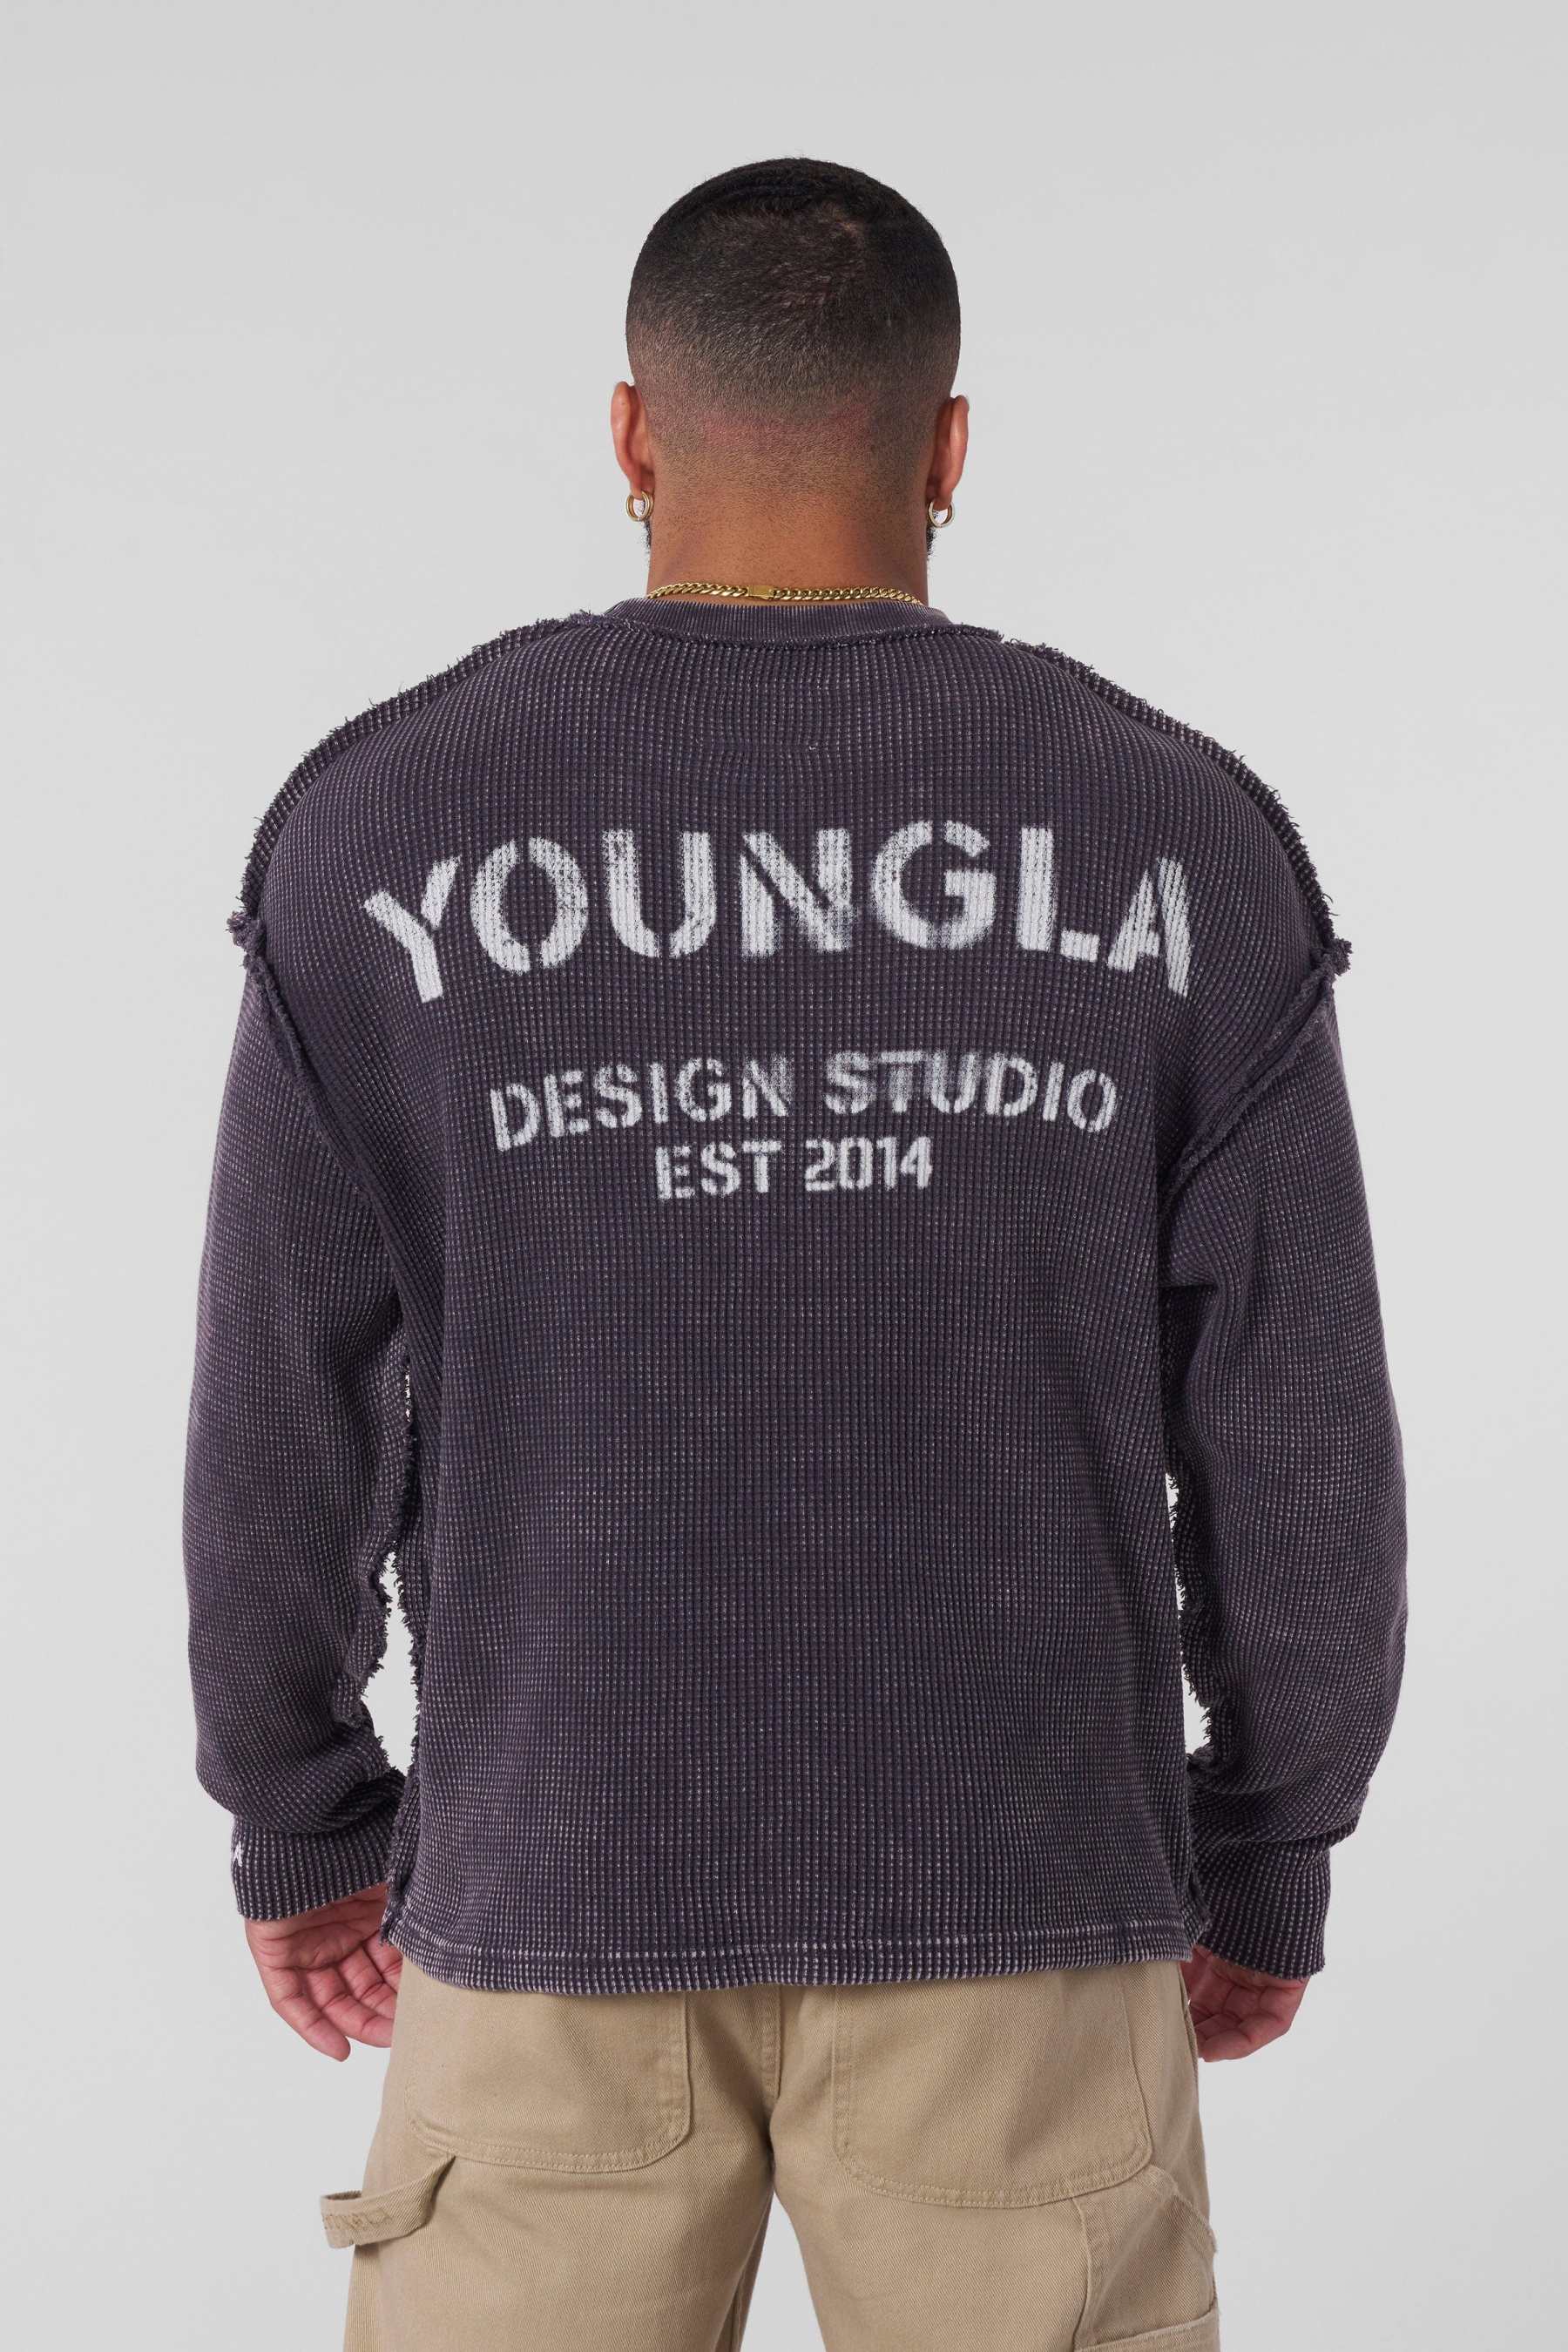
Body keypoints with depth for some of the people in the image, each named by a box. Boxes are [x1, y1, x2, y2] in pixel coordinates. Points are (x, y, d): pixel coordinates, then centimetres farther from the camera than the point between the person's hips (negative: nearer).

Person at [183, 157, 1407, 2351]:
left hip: (559, 1887, 0)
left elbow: (283, 1422, -2)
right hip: (1021, 1914, 0)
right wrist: (1270, 1864, 11)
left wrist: (300, 1824, 13)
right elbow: (1296, 1444, -3)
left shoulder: (383, 822, -5)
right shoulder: (1182, 833, -4)